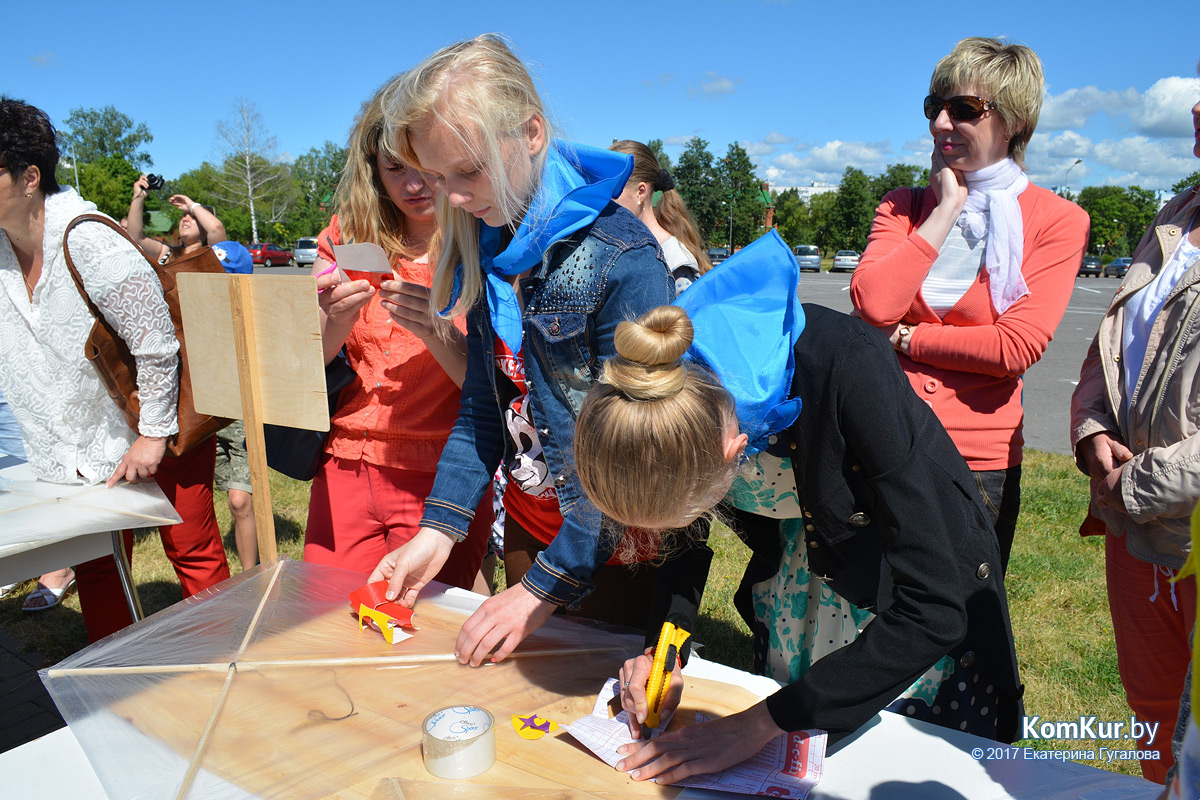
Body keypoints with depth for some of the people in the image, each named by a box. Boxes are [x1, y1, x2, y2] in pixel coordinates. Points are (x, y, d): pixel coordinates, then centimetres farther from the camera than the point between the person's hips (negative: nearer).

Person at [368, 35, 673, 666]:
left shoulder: (622, 255, -24)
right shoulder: (489, 246, -1)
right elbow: (483, 404, 3)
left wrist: (550, 584, -21)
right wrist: (438, 529, -4)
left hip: (611, 541, -6)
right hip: (526, 519, 6)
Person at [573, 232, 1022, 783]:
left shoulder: (845, 366, -41)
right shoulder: (661, 378, -26)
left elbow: (933, 613, -37)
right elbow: (682, 543, -4)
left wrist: (762, 722, -35)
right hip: (798, 559, 4)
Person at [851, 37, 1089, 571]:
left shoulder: (1059, 221, -1)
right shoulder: (903, 206, 7)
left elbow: (1017, 346, -14)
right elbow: (872, 305, -12)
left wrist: (904, 337, -9)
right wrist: (944, 211, -8)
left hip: (980, 462, -2)